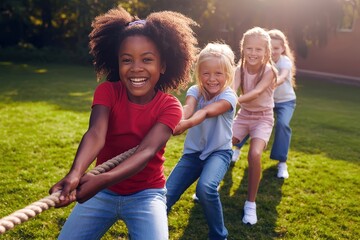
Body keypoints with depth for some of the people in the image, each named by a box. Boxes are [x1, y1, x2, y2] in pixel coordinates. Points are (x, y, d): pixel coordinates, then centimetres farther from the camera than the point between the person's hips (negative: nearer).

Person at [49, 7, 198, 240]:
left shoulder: (170, 106, -14)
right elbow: (96, 134, -28)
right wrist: (75, 174, -48)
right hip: (102, 191, 2)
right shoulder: (107, 91, -10)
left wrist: (102, 180, -46)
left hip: (146, 194, -2)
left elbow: (147, 150, -29)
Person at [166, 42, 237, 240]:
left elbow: (207, 112, -35)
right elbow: (187, 108, -28)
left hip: (219, 151, -3)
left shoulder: (229, 96, -14)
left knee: (206, 188, -32)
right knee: (166, 196, -9)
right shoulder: (195, 91, -6)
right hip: (193, 152, 3)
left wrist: (188, 123, -56)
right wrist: (176, 122, -53)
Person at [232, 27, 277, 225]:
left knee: (254, 154, -27)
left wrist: (235, 101, -51)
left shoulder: (269, 71, -17)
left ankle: (251, 203, -8)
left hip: (263, 118, -4)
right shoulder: (240, 69, -9)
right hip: (243, 116, 4)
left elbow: (256, 92, -34)